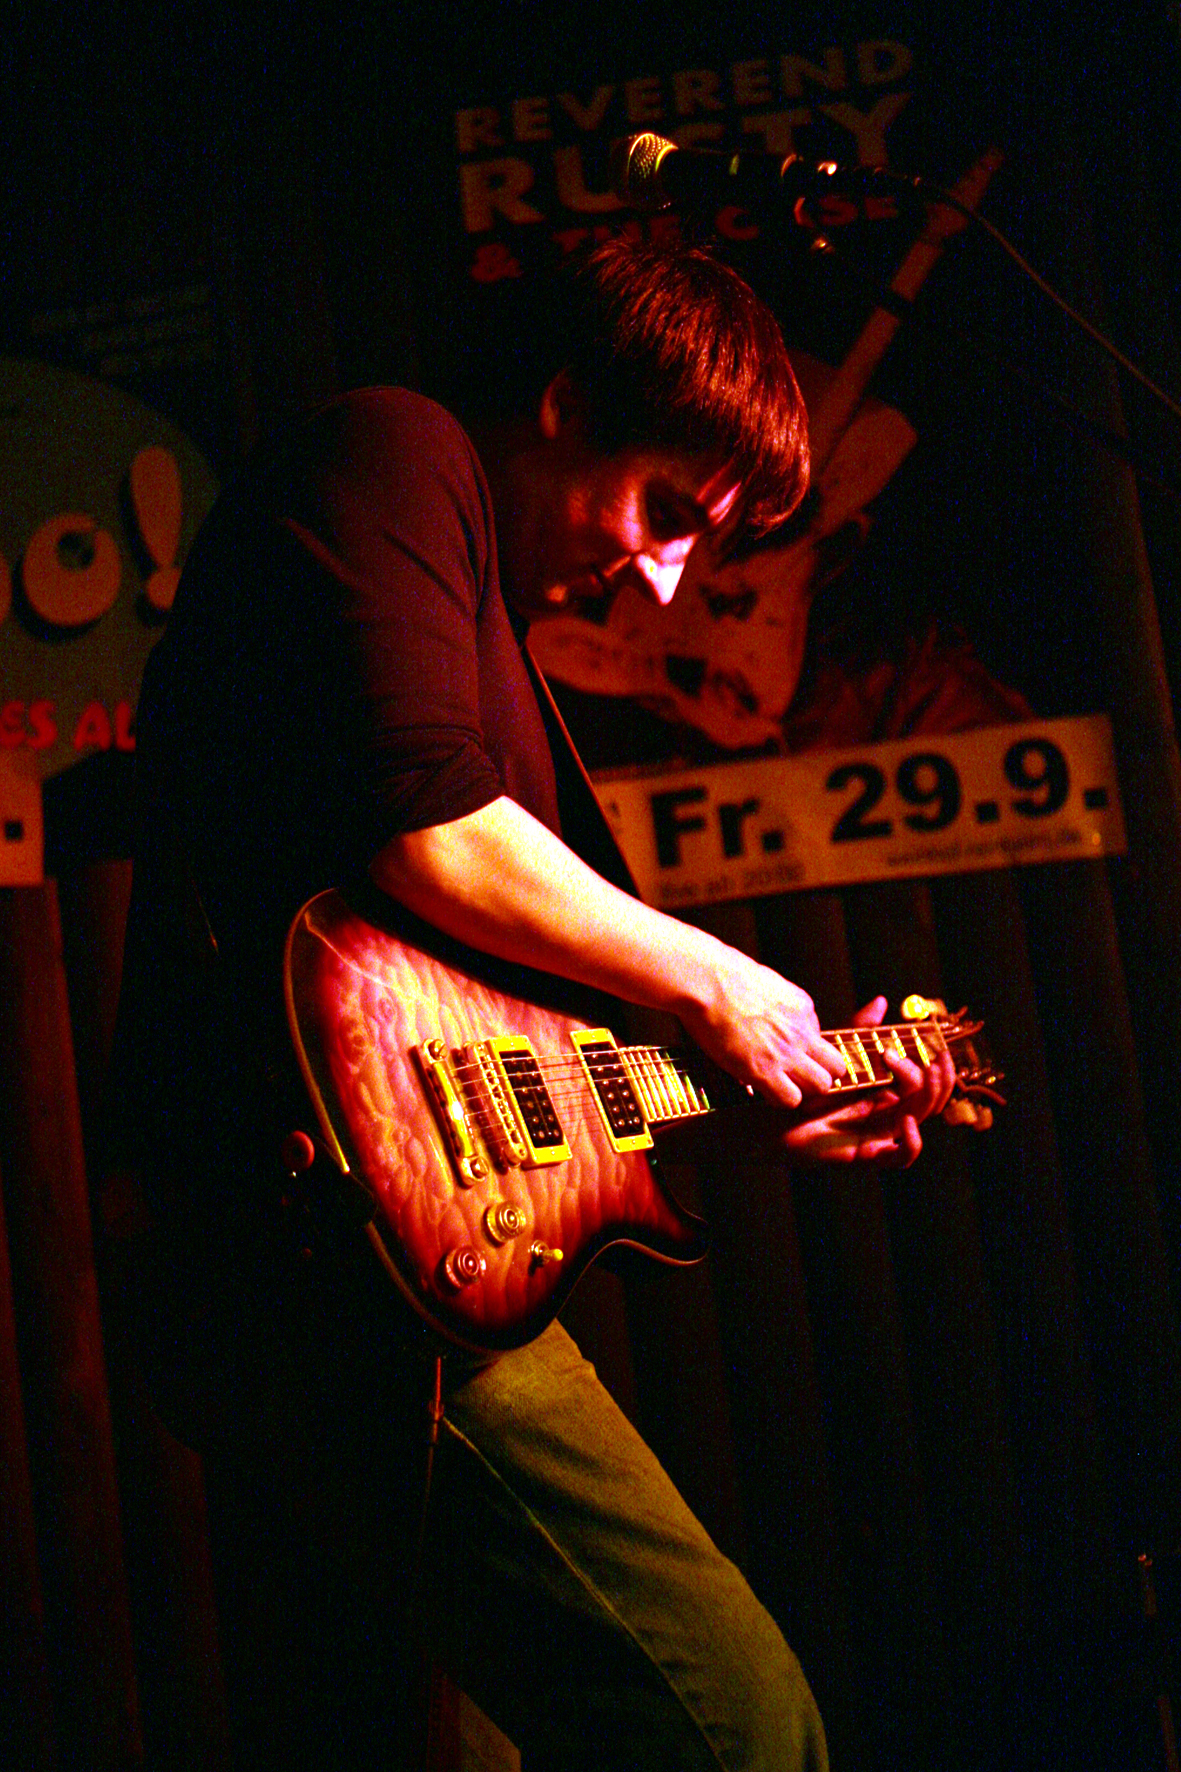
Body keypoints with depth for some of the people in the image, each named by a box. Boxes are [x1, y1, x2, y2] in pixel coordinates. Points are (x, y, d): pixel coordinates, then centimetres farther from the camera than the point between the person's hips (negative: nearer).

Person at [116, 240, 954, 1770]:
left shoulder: (490, 623, 29)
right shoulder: (392, 457, 0)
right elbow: (430, 836, -17)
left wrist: (780, 1106, 26)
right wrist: (706, 981, -4)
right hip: (344, 1258, -11)